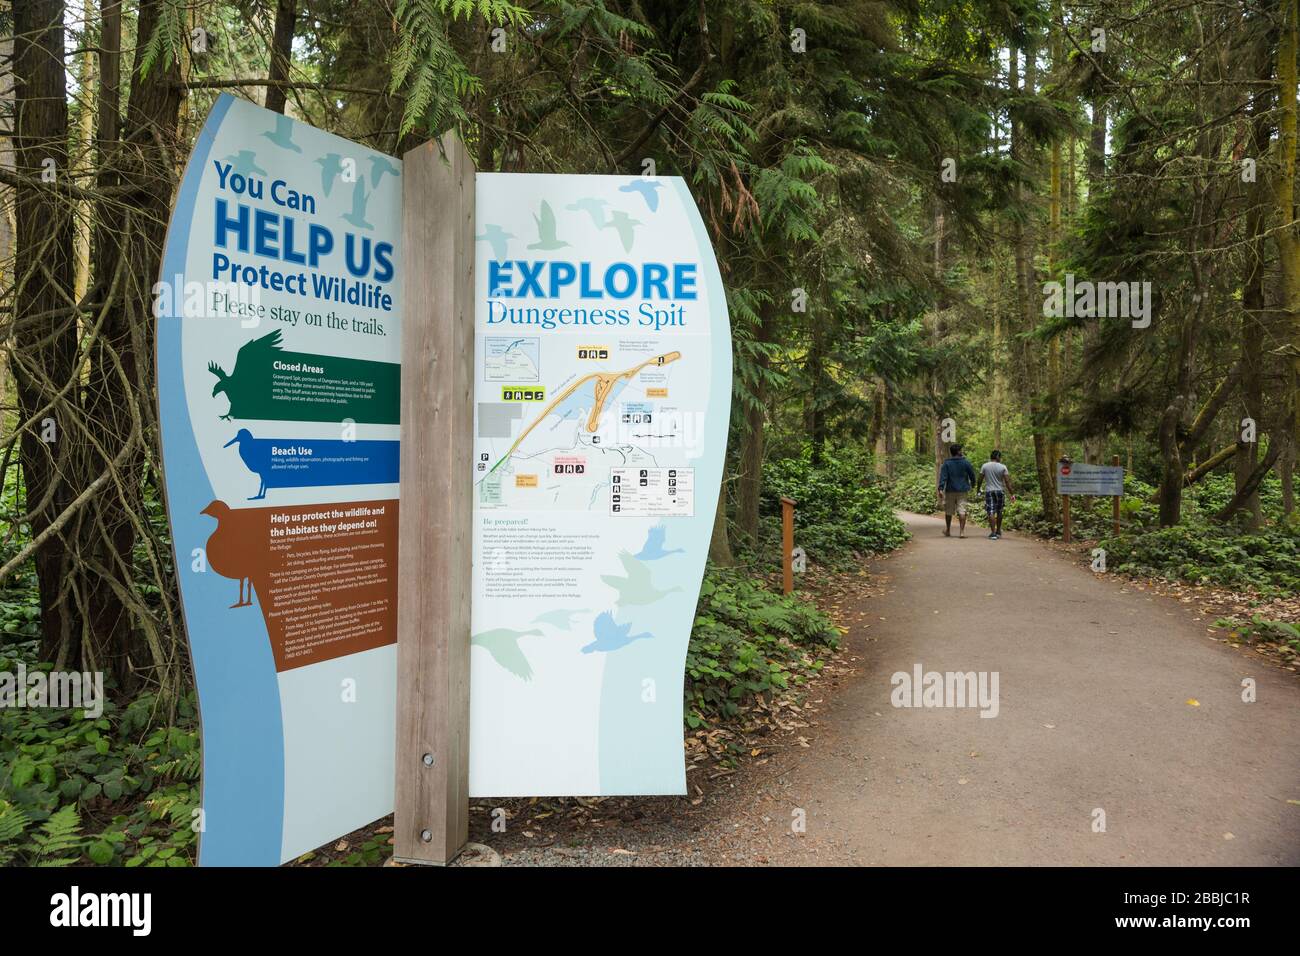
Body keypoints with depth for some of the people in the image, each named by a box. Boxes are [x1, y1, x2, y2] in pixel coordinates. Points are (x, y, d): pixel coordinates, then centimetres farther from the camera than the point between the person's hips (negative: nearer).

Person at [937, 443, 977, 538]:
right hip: (962, 491, -1)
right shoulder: (966, 462, -1)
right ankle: (962, 531, -12)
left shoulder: (947, 463, -2)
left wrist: (941, 489, -16)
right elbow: (972, 475, 6)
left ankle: (948, 531, 25)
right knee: (962, 511, -3)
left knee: (949, 511, 12)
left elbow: (943, 477, -11)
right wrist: (972, 484, 24)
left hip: (950, 490, 1)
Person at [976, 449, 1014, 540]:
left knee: (991, 512, -4)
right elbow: (1007, 481, -6)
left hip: (989, 491, -1)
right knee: (999, 512, 16)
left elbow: (980, 480, 2)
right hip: (1000, 491, 1)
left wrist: (977, 490, 14)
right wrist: (1011, 493, -2)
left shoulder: (984, 466, -1)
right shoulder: (1002, 467, -3)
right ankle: (998, 531, 26)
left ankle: (993, 533, -11)